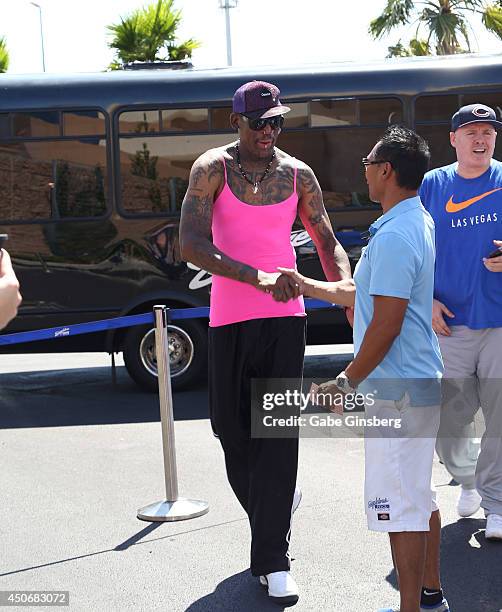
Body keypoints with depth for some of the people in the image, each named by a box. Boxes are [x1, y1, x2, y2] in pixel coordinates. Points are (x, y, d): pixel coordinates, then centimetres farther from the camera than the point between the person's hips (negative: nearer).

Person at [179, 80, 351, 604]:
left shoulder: (298, 174, 7)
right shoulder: (213, 168, -3)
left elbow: (327, 244, 14)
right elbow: (191, 246, -16)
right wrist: (257, 277, -27)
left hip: (285, 316, 1)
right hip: (229, 318, 0)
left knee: (278, 434, -6)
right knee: (232, 428, 9)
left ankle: (272, 561, -1)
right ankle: (272, 506, 38)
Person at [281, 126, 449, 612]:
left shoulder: (394, 236, -21)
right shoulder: (418, 223, 13)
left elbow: (386, 323, -23)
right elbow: (362, 293, 21)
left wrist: (347, 382, -14)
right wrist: (307, 286, 27)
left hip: (397, 389, -11)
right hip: (419, 382, 11)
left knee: (399, 505, -3)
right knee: (420, 498, 19)